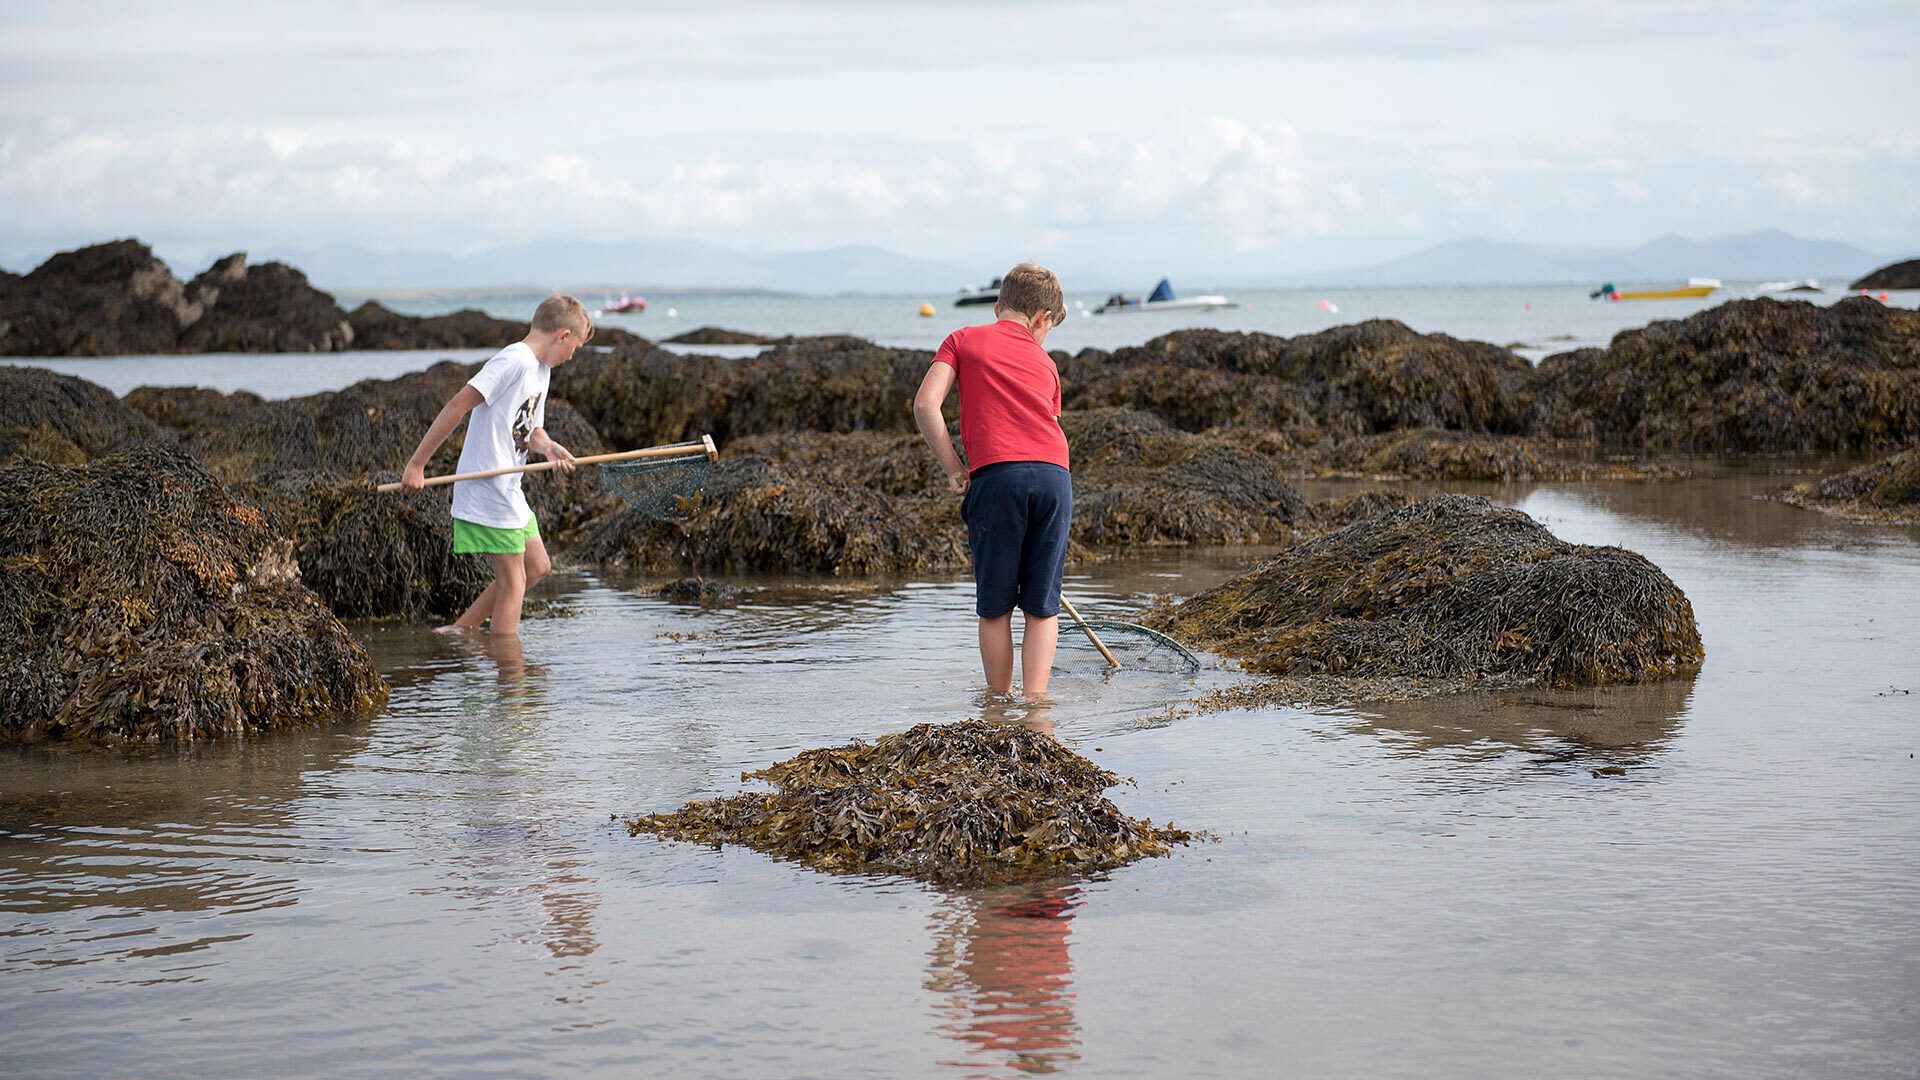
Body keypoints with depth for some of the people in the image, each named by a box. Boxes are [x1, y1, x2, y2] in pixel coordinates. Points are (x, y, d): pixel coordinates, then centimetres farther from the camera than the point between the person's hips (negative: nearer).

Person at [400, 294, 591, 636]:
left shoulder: (541, 369, 15)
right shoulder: (515, 361, -17)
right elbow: (458, 405, -22)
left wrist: (549, 448, -8)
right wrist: (416, 464, -23)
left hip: (510, 490, 10)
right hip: (487, 490, -10)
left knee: (537, 566, 16)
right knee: (512, 579, -4)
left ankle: (460, 630, 19)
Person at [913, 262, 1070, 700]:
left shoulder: (963, 340, 17)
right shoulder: (1044, 362, 25)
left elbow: (925, 405, 2)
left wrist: (953, 468, 8)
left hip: (996, 472, -2)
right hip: (1055, 473, 2)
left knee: (994, 604, 9)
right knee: (1042, 605, 9)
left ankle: (999, 699, 16)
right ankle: (1034, 698, 3)